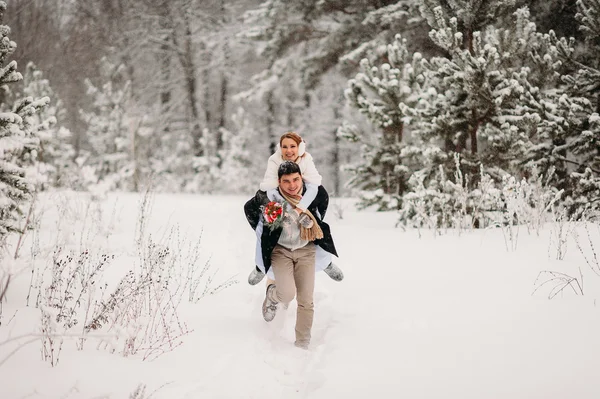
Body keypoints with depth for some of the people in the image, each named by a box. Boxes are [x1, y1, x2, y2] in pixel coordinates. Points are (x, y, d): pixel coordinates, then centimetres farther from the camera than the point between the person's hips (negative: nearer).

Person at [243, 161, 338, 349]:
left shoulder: (313, 193, -15)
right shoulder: (269, 198, -20)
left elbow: (323, 199, 10)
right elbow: (249, 208, 0)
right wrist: (262, 231, 5)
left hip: (306, 250, 2)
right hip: (281, 250, -2)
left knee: (306, 301, -2)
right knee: (287, 294, -20)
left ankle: (302, 344, 11)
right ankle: (272, 294, 17)